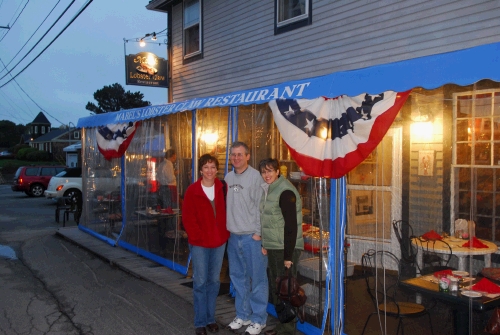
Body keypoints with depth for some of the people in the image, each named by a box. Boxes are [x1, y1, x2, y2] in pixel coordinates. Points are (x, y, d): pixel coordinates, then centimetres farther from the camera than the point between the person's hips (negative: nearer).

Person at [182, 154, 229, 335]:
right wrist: (197, 237, -13)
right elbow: (188, 218, -8)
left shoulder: (222, 188, 1)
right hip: (199, 243, -3)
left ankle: (211, 318, 26)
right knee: (200, 282, 3)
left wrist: (226, 233, -2)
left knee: (214, 281, 13)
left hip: (219, 241, 4)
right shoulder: (192, 191, -8)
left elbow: (227, 212, 7)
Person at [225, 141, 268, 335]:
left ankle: (258, 319, 16)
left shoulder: (255, 176, -9)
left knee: (257, 279, 3)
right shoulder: (228, 178, 10)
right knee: (238, 277, 16)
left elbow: (260, 206, -12)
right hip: (233, 236, 7)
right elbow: (225, 205, 13)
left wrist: (258, 232, -14)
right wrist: (226, 229, 10)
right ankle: (243, 315, 30)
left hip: (252, 237, -6)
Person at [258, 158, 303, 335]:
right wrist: (264, 244, 14)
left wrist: (288, 256, -20)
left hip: (286, 248, -9)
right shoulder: (267, 190, 11)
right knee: (275, 287, 16)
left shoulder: (285, 191, -16)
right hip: (273, 247, 9)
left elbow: (291, 225, -19)